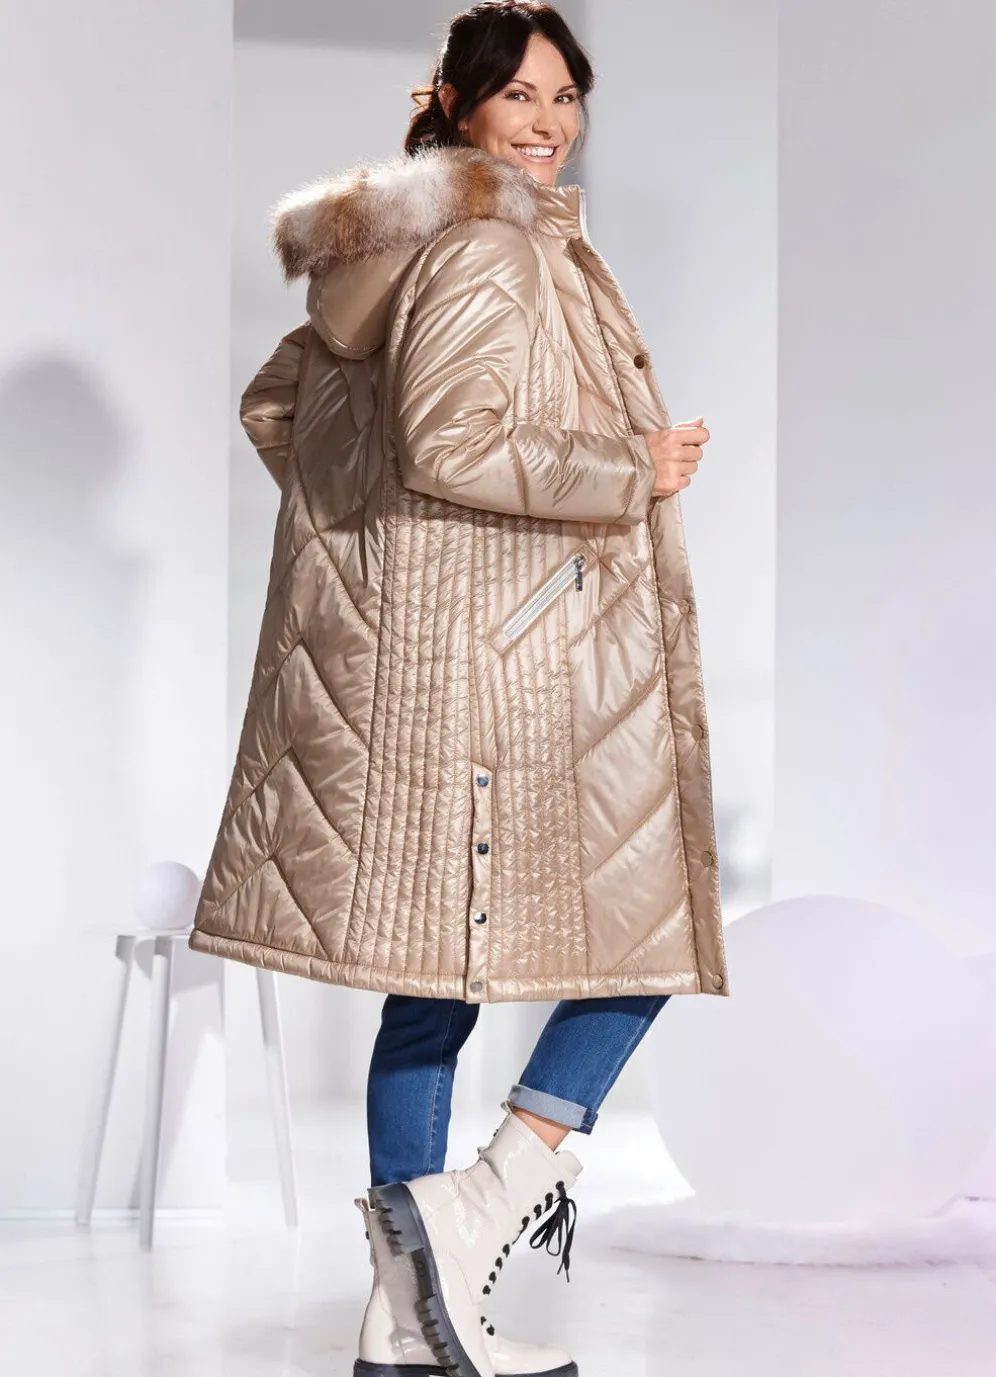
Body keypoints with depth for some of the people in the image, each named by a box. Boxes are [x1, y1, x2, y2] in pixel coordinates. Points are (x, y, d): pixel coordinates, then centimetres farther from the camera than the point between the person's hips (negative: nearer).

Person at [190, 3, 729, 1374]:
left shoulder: (404, 251, 18)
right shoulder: (488, 253, -12)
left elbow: (277, 402, 24)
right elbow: (448, 444, -23)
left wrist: (358, 517, 22)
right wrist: (633, 475, -13)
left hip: (417, 651, 10)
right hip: (494, 657, -10)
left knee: (437, 978, 10)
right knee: (643, 944, 0)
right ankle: (477, 1210, -6)